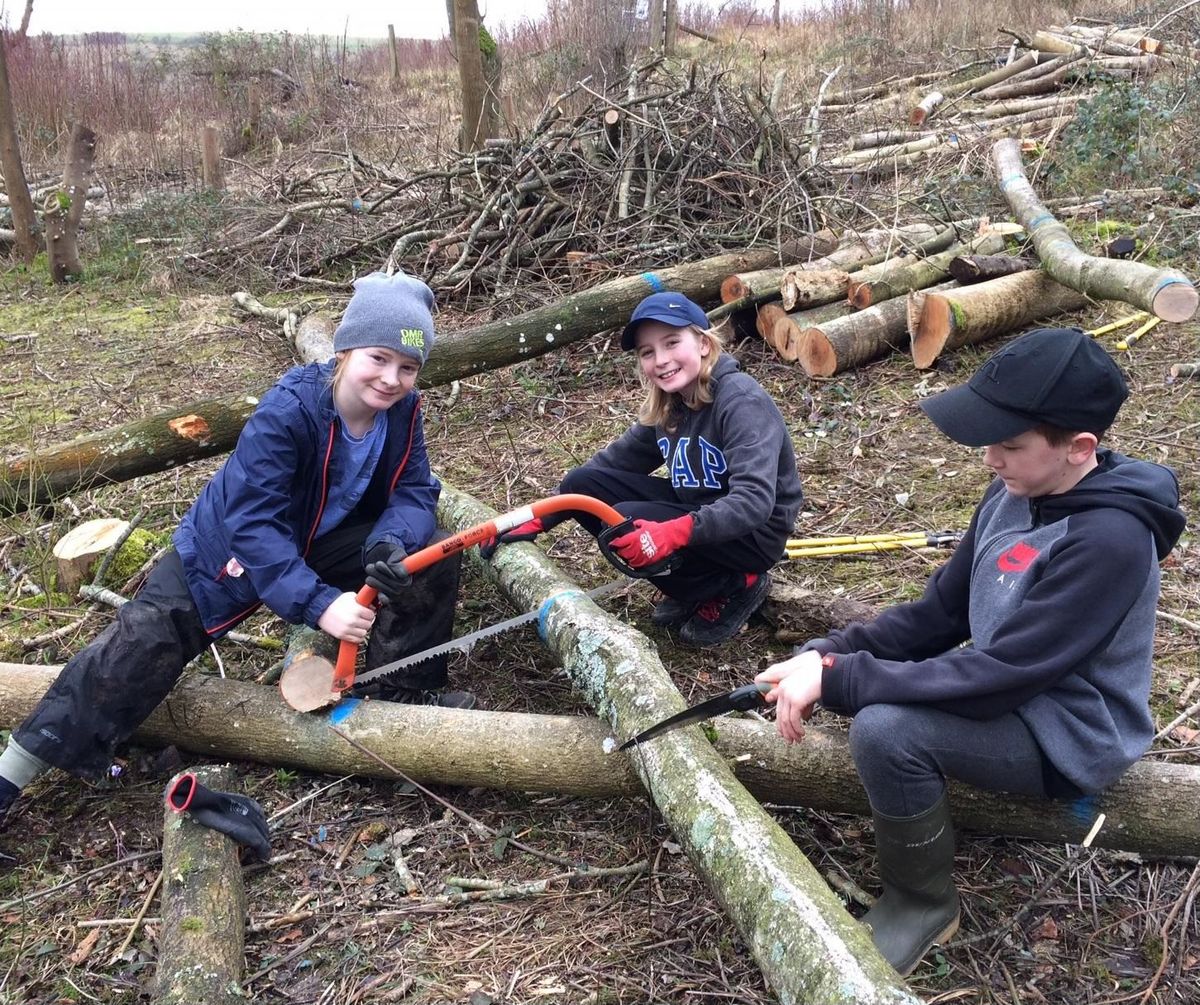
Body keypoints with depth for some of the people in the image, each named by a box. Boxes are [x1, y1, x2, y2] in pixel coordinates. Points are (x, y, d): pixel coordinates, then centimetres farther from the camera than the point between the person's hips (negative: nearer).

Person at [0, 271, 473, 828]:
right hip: (226, 551, -4)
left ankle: (404, 690, 0)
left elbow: (414, 492, -16)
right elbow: (252, 522, -37)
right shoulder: (286, 411, -34)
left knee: (431, 553, -15)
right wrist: (318, 603, -46)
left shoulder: (402, 410, -17)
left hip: (319, 541, 5)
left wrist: (390, 545, -40)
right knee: (140, 647, -10)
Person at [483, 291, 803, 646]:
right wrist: (538, 520, -1)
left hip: (754, 534, -8)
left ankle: (736, 586, -5)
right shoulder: (666, 407, 0)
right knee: (581, 483, -6)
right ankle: (694, 586, 4)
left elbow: (754, 501, -34)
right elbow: (609, 463, 7)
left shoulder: (741, 401, -23)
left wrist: (675, 533, -47)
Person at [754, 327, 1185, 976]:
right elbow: (940, 613, 1)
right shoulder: (1015, 493, -4)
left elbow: (997, 678, -30)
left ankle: (924, 903, -3)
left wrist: (837, 681, -28)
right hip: (1005, 688, 9)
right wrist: (827, 656, -12)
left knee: (883, 729, -29)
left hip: (1068, 735, -8)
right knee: (842, 660, 4)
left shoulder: (1108, 541, -29)